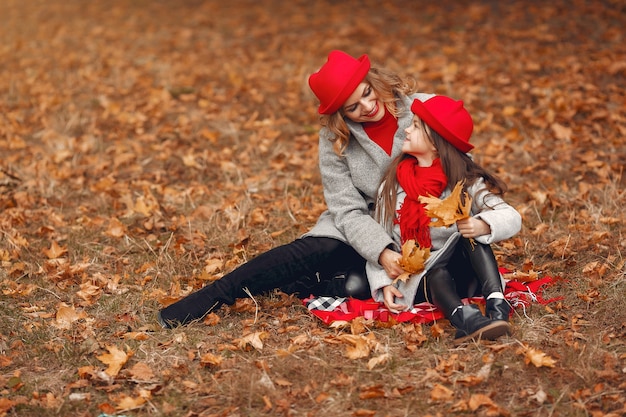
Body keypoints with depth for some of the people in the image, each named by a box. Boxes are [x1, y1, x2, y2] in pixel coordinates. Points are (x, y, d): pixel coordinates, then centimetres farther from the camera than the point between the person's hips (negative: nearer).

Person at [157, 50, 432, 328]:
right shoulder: (335, 140, -7)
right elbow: (349, 212, -13)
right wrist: (381, 253, -32)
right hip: (360, 231, 1)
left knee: (356, 286, -32)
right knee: (316, 250, -31)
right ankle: (206, 301, -27)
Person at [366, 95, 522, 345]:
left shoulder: (465, 182, -4)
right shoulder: (393, 184, 4)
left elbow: (512, 218, -14)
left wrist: (483, 225, -36)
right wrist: (384, 284, -11)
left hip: (461, 274, 0)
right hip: (419, 283, 0)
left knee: (471, 231, -27)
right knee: (435, 273, -34)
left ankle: (496, 305, -42)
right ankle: (463, 316, -64)